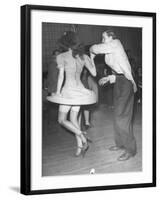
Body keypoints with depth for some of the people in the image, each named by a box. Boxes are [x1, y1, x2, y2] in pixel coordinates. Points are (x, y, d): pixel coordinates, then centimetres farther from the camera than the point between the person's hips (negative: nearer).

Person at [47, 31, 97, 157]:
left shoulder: (62, 57, -7)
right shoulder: (83, 56, 5)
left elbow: (61, 76, -11)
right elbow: (94, 73, 8)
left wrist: (58, 92, -6)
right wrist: (90, 60, 22)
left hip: (68, 90, -6)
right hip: (80, 90, 6)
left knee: (62, 120, 6)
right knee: (74, 119, 15)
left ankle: (83, 138, -11)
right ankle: (80, 147, 8)